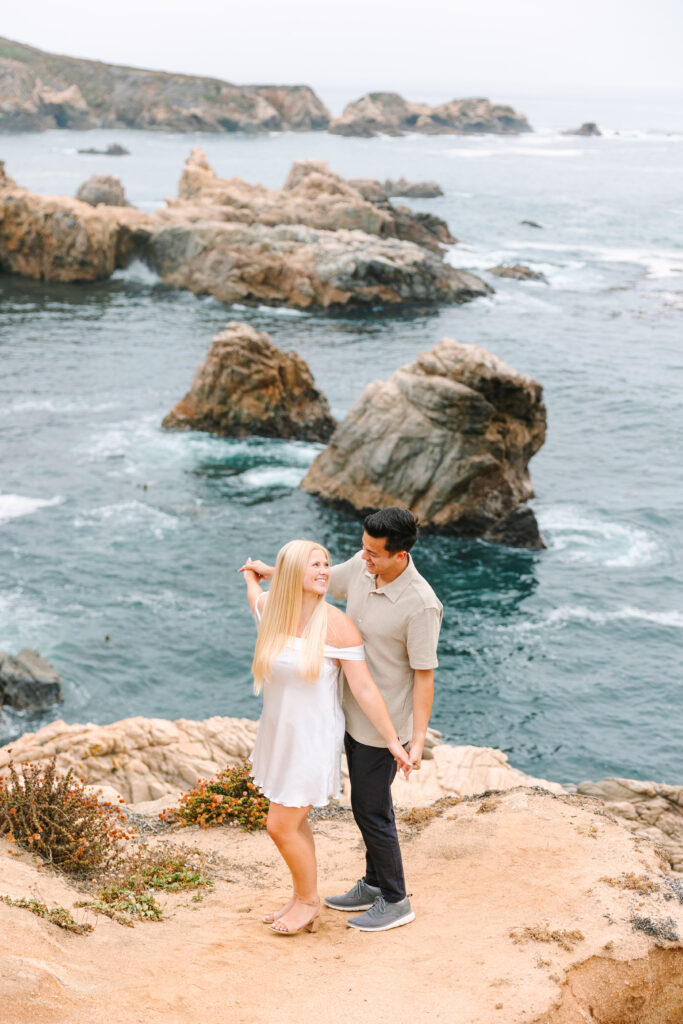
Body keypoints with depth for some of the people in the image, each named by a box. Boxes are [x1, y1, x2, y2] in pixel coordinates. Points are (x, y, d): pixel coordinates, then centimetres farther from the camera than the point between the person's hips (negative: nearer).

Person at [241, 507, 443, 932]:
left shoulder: (421, 605, -28)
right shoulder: (362, 567, -7)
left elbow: (424, 674, -22)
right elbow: (320, 582, 16)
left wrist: (418, 739, -22)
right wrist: (271, 572, 25)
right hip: (354, 713, 8)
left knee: (371, 810, 4)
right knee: (369, 802, 20)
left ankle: (395, 901, 21)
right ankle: (375, 884, 37)